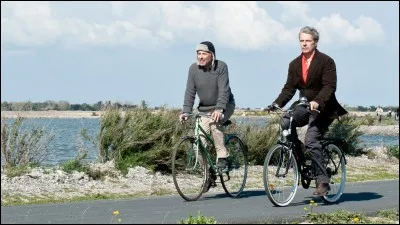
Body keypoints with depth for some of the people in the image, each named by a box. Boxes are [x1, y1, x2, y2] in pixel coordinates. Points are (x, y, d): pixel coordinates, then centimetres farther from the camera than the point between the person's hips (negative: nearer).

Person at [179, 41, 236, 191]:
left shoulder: (221, 66, -16)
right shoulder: (194, 69, -7)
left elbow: (224, 90, -25)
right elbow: (190, 92, -9)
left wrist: (219, 109, -38)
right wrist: (186, 111, -21)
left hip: (224, 106, -4)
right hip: (205, 108, 4)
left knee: (215, 123, -35)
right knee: (201, 142, -7)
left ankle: (222, 157, -23)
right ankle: (209, 174, 5)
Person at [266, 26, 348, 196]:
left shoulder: (326, 61, -9)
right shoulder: (294, 64, 8)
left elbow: (329, 86, -18)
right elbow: (289, 88, 3)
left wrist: (317, 102, -35)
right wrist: (277, 103, -14)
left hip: (322, 108, -6)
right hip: (304, 106, 6)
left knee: (311, 140, -20)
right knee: (286, 121, -21)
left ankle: (322, 182, -15)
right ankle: (300, 159, -5)